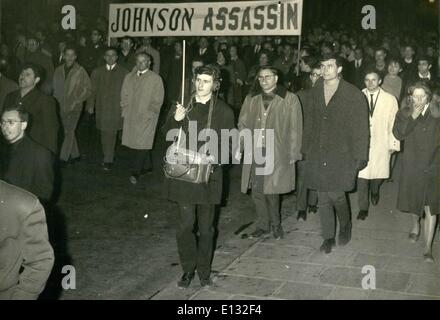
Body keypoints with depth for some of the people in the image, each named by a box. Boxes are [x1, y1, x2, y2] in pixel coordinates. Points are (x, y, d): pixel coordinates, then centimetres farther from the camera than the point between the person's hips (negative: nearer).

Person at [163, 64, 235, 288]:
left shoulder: (223, 111, -2)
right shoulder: (183, 105, 5)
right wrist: (176, 120, -11)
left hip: (208, 175, -1)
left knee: (206, 227, 9)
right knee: (185, 225, 4)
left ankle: (204, 270, 24)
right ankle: (188, 269, 20)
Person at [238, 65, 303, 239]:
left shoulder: (289, 99, 2)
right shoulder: (251, 99, 14)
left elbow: (295, 129, 1)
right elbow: (242, 124, 18)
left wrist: (292, 154, -3)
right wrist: (246, 143, 5)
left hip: (276, 154, -4)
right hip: (255, 152, 4)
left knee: (271, 190, -5)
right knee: (257, 191, 6)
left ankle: (275, 224, 17)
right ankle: (262, 225, 22)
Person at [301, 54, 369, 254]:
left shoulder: (354, 95, -5)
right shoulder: (314, 92, 7)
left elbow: (361, 129, -5)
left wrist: (360, 157, -8)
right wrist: (305, 149, 10)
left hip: (341, 155, -4)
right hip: (317, 155, 4)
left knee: (336, 195, -7)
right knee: (323, 198, 8)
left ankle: (345, 225, 24)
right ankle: (328, 236, 22)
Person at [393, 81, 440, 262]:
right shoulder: (405, 113, 0)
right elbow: (398, 134, -14)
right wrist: (413, 117, -20)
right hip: (412, 164, 2)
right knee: (413, 200, 19)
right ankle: (416, 226, 49)